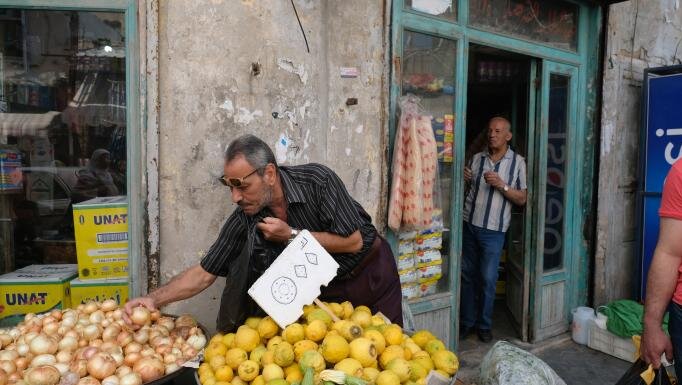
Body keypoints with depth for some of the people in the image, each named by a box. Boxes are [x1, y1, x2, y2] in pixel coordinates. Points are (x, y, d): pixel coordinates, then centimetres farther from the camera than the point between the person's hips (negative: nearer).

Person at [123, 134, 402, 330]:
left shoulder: (317, 181, -27)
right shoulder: (244, 219, -16)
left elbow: (354, 241, -24)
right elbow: (204, 274, -11)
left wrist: (292, 235, -28)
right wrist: (155, 299, -25)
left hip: (370, 275, -2)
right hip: (322, 290, 3)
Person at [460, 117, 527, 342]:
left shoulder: (517, 162, -1)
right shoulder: (477, 158, 7)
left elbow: (522, 199, -2)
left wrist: (502, 185, -17)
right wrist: (464, 179, -6)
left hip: (493, 230, -3)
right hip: (469, 225, 3)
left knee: (488, 278, 2)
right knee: (467, 275, 9)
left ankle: (484, 325, 19)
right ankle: (467, 321, 22)